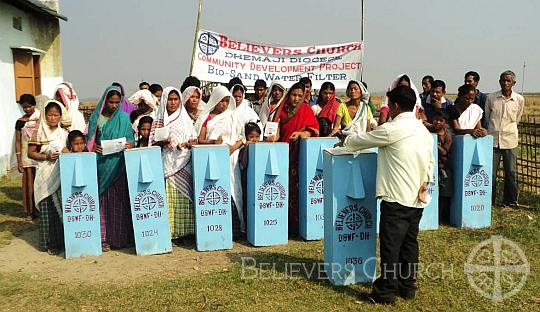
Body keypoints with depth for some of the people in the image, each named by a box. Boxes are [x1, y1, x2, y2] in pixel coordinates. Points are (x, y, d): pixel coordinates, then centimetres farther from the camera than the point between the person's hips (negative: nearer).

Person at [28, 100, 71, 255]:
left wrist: (67, 152, -2)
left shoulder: (64, 132, 10)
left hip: (61, 175, 3)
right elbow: (30, 153, -2)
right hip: (46, 176, -3)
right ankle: (49, 243, 5)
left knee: (62, 207, 2)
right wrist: (46, 157, -15)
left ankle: (62, 240, 12)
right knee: (48, 209, -2)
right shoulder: (39, 132, 0)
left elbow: (70, 148, 20)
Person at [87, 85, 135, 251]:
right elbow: (89, 139, 9)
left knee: (119, 200, 0)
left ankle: (120, 237, 7)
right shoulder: (96, 117, 8)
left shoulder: (124, 118, 8)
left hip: (118, 164, 0)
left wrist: (130, 144, -16)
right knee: (103, 201, -2)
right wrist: (93, 147, -12)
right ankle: (104, 238, 2)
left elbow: (130, 139, 7)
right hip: (101, 164, 0)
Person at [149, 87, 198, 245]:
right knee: (168, 197, -5)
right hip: (166, 163, -1)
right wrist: (162, 141, -12)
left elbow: (194, 140, 12)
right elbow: (152, 143, 7)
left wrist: (187, 144, -9)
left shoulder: (185, 119, 13)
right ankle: (169, 232, -2)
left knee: (183, 195, -4)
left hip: (183, 162, 1)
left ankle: (184, 231, 1)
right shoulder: (158, 121, 10)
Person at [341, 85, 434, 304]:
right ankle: (407, 286, 25)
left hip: (396, 198, -8)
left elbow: (361, 140, -1)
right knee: (409, 244, 16)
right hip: (418, 199, 8)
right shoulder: (424, 131, 11)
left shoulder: (392, 130, -13)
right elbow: (430, 164, 16)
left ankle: (387, 291, 6)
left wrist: (346, 141, 18)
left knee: (390, 245, 0)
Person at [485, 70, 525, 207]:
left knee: (511, 173, 5)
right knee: (490, 172, 1)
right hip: (492, 139, 0)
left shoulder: (519, 100, 1)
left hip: (510, 140, 1)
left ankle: (511, 201, 18)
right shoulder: (491, 98, -1)